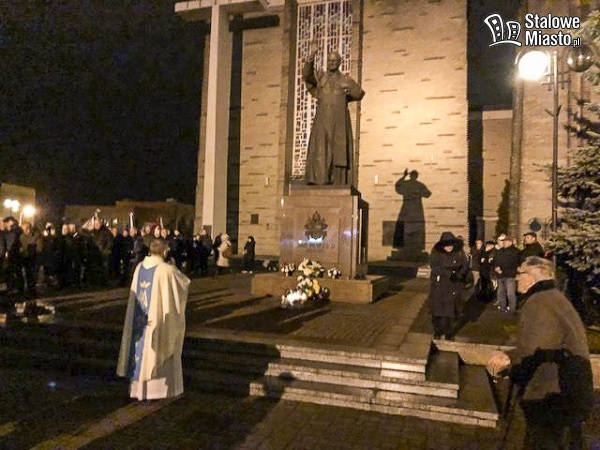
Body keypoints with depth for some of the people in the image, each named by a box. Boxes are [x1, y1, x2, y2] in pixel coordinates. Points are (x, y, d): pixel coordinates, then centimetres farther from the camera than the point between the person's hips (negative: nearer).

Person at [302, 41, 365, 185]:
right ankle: (319, 181, -12)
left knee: (339, 150, -6)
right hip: (322, 119, 0)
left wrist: (349, 87, -13)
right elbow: (306, 73, -5)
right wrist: (312, 55, -19)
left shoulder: (345, 79, 14)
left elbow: (360, 94, 6)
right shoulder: (320, 75, 14)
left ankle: (338, 183, -7)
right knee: (320, 149, -10)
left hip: (339, 120, 0)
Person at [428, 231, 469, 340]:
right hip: (438, 285, -1)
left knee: (450, 310, 6)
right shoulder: (436, 252, -10)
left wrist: (458, 275, -25)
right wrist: (449, 273, -31)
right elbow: (434, 266, -21)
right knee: (437, 309, 7)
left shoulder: (459, 252, -5)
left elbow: (465, 266, -6)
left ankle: (449, 333, 23)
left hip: (453, 286, 1)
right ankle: (437, 331, 26)